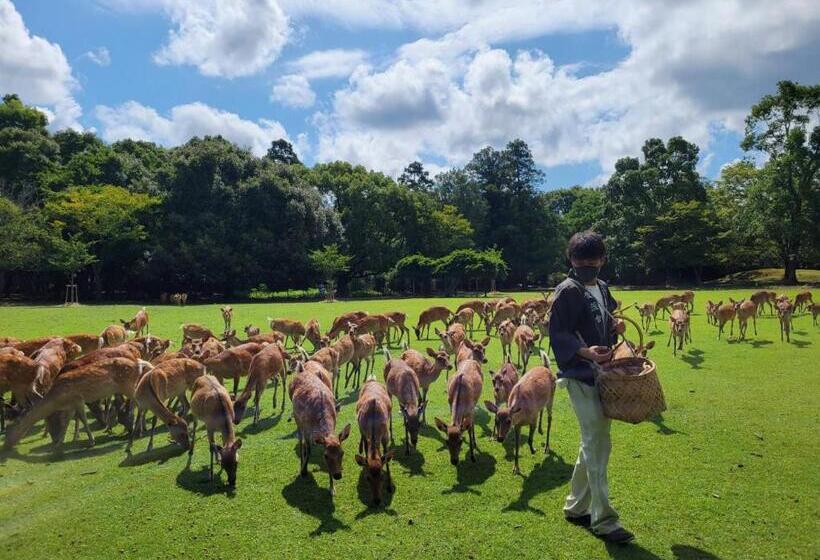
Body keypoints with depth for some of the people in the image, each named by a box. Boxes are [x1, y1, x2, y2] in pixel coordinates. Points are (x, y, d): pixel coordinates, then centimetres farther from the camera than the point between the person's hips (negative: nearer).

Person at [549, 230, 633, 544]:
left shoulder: (601, 288, 13)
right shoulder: (568, 291, -12)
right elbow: (558, 335, -17)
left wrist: (614, 328, 1)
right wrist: (585, 352, -33)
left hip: (601, 374, 9)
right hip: (581, 377, -9)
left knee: (592, 447, 16)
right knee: (598, 448, -5)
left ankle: (575, 507, 29)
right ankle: (603, 521, 6)